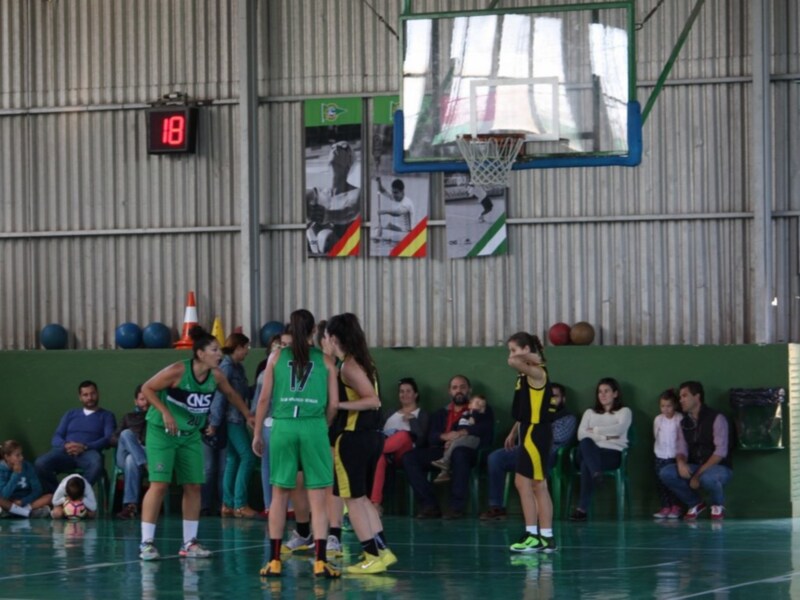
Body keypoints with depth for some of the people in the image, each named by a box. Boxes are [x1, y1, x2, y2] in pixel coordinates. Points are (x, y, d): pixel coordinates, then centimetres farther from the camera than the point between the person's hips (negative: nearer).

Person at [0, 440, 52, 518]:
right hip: (9, 502, -3)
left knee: (50, 497, -21)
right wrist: (16, 474, -25)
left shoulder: (27, 466, -5)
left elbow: (37, 490, -5)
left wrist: (22, 502, -19)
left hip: (26, 501, 3)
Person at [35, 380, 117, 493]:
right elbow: (56, 437, 16)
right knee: (41, 463, -30)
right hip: (66, 452, 3)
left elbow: (109, 439, 0)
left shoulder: (106, 416, 17)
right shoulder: (71, 414, 27)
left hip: (89, 452, -3)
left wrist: (85, 447, -16)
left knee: (96, 464, -42)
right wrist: (65, 445, -10)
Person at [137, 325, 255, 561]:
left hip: (191, 435, 6)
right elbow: (147, 388, -14)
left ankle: (189, 543, 12)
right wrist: (165, 412, -23)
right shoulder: (178, 371, -21)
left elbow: (231, 394, 16)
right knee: (159, 484, -12)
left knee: (193, 486, 3)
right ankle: (146, 542, -8)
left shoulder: (216, 376, -4)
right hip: (162, 432, -6)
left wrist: (248, 415, 21)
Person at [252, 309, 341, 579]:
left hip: (282, 427, 1)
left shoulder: (277, 357, 7)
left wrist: (257, 432, 14)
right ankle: (320, 561, -5)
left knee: (279, 494, 9)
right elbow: (334, 404, 4)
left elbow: (264, 398, 6)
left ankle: (274, 561, 10)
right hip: (314, 427, -1)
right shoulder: (325, 361, 6)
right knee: (318, 497, 0)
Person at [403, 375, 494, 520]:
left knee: (459, 453, -42)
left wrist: (462, 433, -15)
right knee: (409, 457, -21)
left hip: (468, 451, -4)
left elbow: (486, 428, -2)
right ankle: (429, 505, -25)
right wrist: (444, 436, -11)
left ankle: (457, 507, -38)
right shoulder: (440, 414, 29)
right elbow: (431, 437, 13)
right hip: (442, 451, 4)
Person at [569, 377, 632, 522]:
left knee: (586, 464, -36)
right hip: (591, 452, 3)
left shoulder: (624, 412, 19)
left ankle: (582, 508, -42)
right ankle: (596, 473, -60)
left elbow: (619, 429, -5)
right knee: (585, 443, -36)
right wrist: (605, 436, -2)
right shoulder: (590, 413, 27)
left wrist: (595, 430, 2)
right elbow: (581, 435, 9)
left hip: (612, 453, -3)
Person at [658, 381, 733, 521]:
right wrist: (681, 462, -21)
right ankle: (695, 503, 3)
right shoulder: (684, 422, 7)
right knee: (666, 473, -18)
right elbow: (681, 449, 6)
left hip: (719, 468, -6)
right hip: (695, 467, 6)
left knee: (707, 478, -41)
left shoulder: (716, 418, -13)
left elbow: (721, 451, -20)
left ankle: (718, 505, -5)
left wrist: (698, 474, -25)